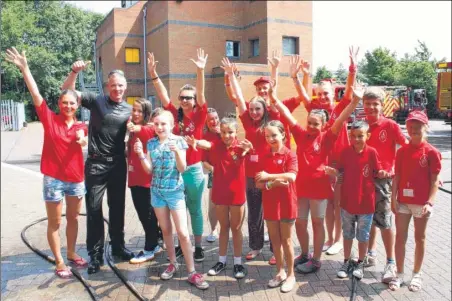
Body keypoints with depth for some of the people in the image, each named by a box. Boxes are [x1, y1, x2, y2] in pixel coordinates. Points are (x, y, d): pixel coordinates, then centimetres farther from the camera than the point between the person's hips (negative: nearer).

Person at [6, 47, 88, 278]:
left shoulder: (81, 126, 5)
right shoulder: (50, 119, -4)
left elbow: (82, 141, -14)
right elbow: (35, 94, -11)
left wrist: (82, 138, -37)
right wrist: (24, 68, -18)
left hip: (76, 178, 4)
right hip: (53, 178, -3)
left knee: (73, 218, 16)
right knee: (54, 222, 6)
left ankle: (72, 253, 34)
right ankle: (59, 262, 19)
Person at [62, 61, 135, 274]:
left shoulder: (129, 109, 6)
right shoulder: (96, 101, -3)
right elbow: (67, 91, -9)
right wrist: (75, 71, -24)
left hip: (118, 164, 3)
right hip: (96, 163, -3)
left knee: (117, 207, 13)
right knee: (94, 209, 1)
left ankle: (118, 246, 29)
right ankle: (95, 255, 13)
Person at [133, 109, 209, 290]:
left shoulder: (178, 141, -8)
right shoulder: (151, 143, 2)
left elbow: (182, 169, -12)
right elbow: (149, 170, 1)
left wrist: (176, 151, -27)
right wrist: (141, 154, -14)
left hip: (175, 191, -4)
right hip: (157, 191, 4)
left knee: (183, 233, -5)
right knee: (165, 230, 14)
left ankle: (192, 273, 4)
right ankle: (173, 264, 30)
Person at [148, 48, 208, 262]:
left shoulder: (199, 116, -4)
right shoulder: (174, 115, 2)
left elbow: (201, 94, -16)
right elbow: (163, 95, -3)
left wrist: (200, 71, -28)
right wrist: (153, 73, -12)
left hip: (194, 170, -3)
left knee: (195, 209, 10)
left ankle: (198, 246, 21)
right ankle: (182, 244, 29)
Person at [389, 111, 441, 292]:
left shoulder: (431, 152, -7)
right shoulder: (401, 151, 3)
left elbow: (435, 181, -8)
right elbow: (397, 177, 4)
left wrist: (430, 202, -17)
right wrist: (393, 198, -4)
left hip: (422, 203, -3)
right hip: (402, 201, 3)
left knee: (419, 238, 12)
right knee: (400, 237, 6)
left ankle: (416, 274, 26)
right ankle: (399, 274, 19)